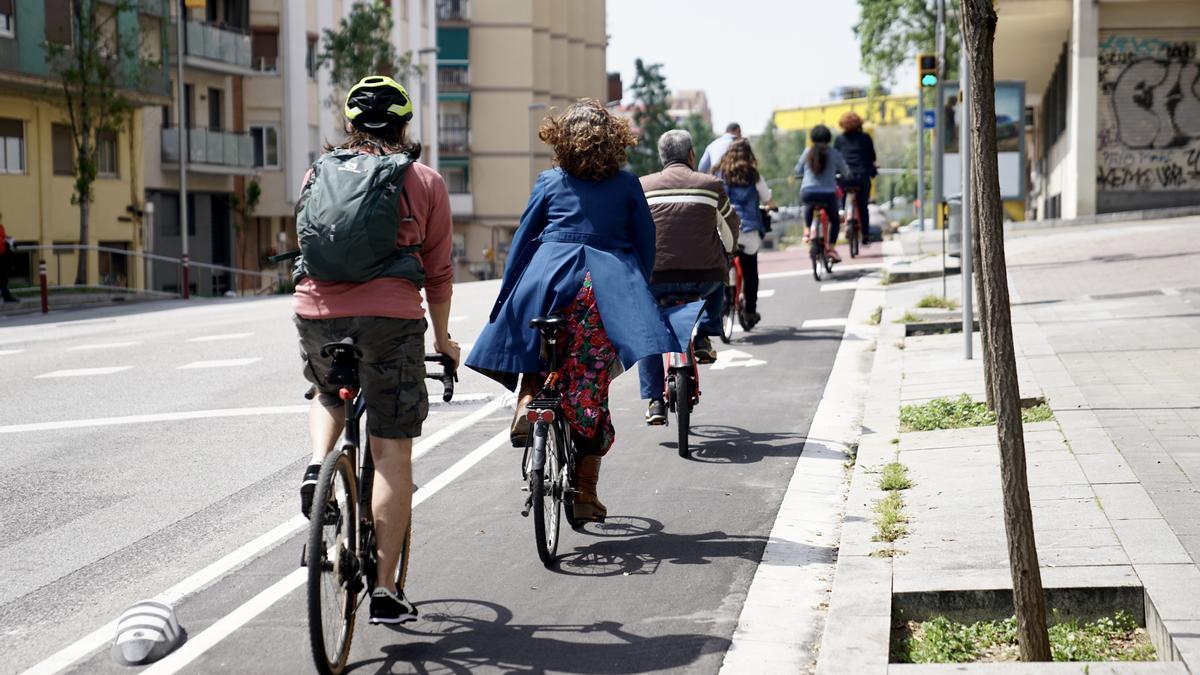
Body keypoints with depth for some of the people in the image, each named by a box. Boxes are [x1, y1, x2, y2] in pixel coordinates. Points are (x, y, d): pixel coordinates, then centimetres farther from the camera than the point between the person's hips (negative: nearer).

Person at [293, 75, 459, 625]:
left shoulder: (318, 174, 14)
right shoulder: (425, 182, 7)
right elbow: (438, 272, 9)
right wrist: (442, 339, 22)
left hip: (316, 313, 3)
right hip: (390, 319, -3)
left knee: (328, 394, 36)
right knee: (392, 454, 4)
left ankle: (318, 465, 6)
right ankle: (385, 590, 3)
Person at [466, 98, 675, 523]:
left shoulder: (550, 183, 6)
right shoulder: (627, 185, 6)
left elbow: (522, 241, 8)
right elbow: (646, 244, 9)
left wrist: (504, 299, 15)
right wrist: (637, 291, 22)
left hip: (550, 284, 0)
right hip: (608, 290, 0)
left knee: (538, 356, 27)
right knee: (592, 392, 4)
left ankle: (527, 400, -5)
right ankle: (585, 493, 5)